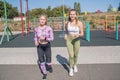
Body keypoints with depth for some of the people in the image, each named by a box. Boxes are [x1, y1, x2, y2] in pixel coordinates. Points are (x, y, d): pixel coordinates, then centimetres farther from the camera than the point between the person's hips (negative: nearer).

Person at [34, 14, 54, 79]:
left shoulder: (49, 28, -13)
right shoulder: (36, 29, -5)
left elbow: (52, 38, -11)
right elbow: (35, 37, 9)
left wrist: (45, 38, -26)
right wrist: (35, 42, -11)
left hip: (47, 46, -1)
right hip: (39, 46, 1)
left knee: (48, 59, 11)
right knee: (41, 60, 4)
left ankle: (49, 66, 47)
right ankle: (44, 73, 25)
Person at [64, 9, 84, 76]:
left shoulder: (79, 23, -12)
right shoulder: (67, 23, -4)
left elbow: (82, 34, -8)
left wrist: (78, 35, -28)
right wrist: (65, 35, 1)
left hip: (76, 40, 0)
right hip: (69, 40, 0)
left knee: (75, 55, 17)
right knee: (71, 55, -8)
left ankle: (75, 65, 46)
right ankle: (71, 69, 16)